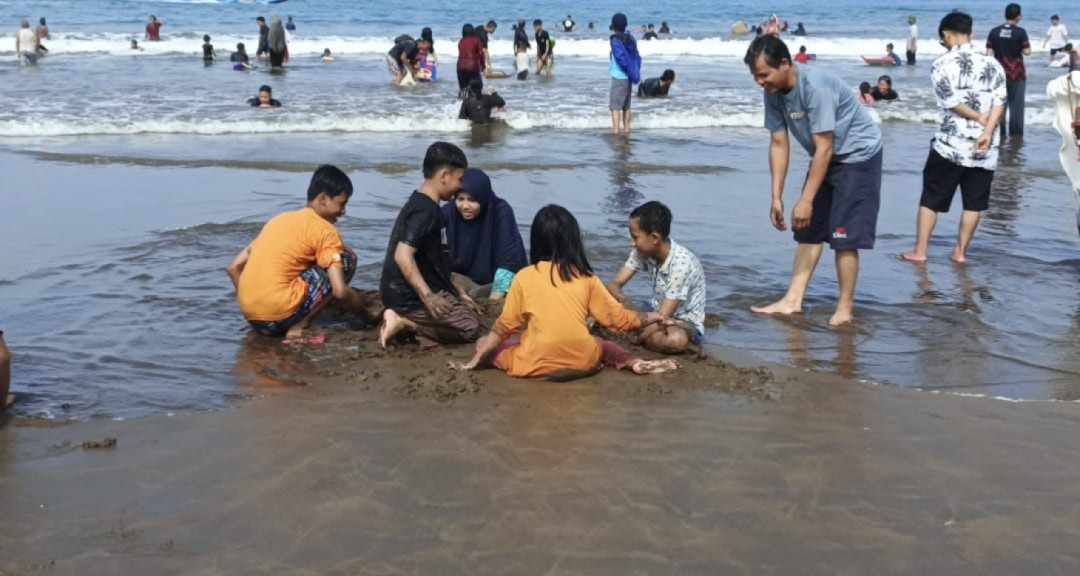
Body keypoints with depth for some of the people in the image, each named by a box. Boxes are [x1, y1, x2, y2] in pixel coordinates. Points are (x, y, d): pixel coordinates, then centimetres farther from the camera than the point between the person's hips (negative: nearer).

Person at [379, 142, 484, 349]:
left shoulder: (423, 205, 14)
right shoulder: (425, 210, -18)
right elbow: (403, 256, -28)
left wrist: (457, 292, 17)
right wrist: (427, 296, -28)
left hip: (410, 293, 10)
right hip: (410, 296, -10)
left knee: (468, 308, 18)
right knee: (470, 326, -6)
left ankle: (404, 320, 2)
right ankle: (405, 324, -10)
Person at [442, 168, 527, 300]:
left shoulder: (502, 212, -21)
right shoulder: (448, 212, -14)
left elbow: (509, 261, -24)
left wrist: (492, 302, -29)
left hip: (498, 283, -2)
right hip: (465, 280, 2)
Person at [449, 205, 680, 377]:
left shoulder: (524, 277, 0)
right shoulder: (586, 277, 5)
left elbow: (503, 328, 4)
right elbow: (619, 319, 10)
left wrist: (474, 362, 13)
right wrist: (651, 318, 28)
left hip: (537, 366, -3)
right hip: (583, 362, 3)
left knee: (485, 343, 17)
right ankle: (635, 363, 9)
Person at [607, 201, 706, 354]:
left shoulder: (681, 263, -29)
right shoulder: (644, 251, -9)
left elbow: (663, 318, -30)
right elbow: (614, 284, -10)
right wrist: (621, 300, -33)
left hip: (686, 322, -5)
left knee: (675, 340, -40)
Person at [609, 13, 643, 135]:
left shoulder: (616, 40, -13)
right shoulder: (631, 39, 8)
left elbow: (621, 58, -18)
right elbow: (637, 57, 6)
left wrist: (630, 72, -6)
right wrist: (635, 72, 7)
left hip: (619, 78, -7)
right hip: (629, 78, 7)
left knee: (615, 106, -7)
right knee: (626, 106, 16)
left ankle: (616, 131, -14)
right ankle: (626, 130, 21)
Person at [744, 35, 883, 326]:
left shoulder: (816, 86, -32)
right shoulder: (773, 92, -9)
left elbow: (825, 148, -31)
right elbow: (779, 144, -3)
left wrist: (806, 200, -31)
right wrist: (776, 197, -6)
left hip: (858, 155, -8)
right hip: (825, 157, 8)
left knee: (844, 235, -10)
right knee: (810, 230, 7)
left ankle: (845, 308, 0)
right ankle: (793, 300, 11)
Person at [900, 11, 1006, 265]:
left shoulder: (942, 65, -3)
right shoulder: (992, 64, 7)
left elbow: (953, 103, -11)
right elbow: (1000, 101, -6)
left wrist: (981, 120, -2)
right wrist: (987, 133, -14)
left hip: (951, 144, -3)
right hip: (984, 148, 3)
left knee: (931, 199, 7)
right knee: (973, 203, 11)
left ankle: (920, 251, 9)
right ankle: (960, 252, 15)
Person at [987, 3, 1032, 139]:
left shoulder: (994, 31, 0)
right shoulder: (1020, 32, -10)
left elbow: (989, 53, 0)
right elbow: (1027, 52, -9)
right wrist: (1026, 44, 10)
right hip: (1017, 73, -3)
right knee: (1016, 105, 3)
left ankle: (1000, 133, 12)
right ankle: (1016, 134, 3)